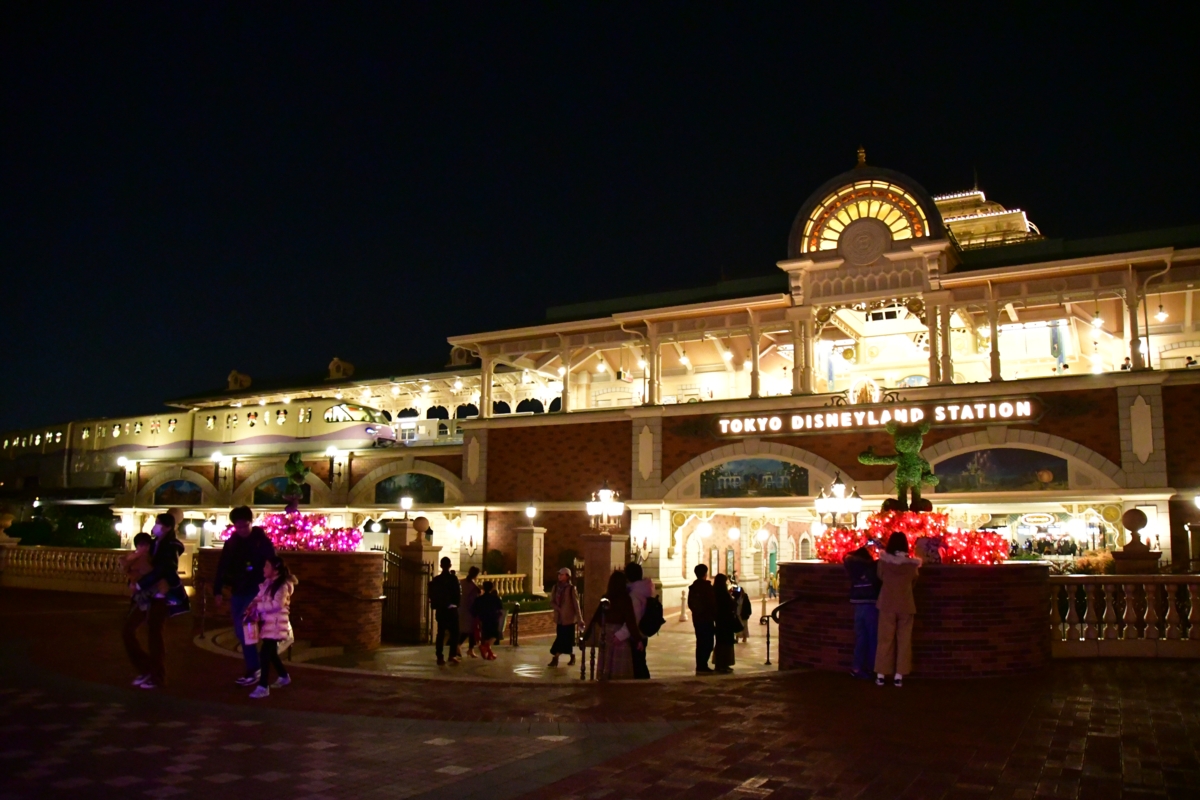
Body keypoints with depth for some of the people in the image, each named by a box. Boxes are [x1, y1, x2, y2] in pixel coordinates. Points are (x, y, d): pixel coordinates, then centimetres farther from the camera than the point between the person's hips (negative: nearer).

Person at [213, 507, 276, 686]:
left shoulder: (262, 541, -7)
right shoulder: (231, 543, 7)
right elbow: (222, 567, 10)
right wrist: (217, 590, 4)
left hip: (255, 593, -6)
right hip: (237, 593, 6)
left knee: (244, 629, -13)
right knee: (241, 632, 7)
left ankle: (253, 670, -5)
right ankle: (252, 668, 18)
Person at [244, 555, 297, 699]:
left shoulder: (283, 585, -16)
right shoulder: (267, 583, 10)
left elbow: (277, 604, -22)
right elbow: (259, 598, 11)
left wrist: (258, 606, -21)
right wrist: (252, 607, -8)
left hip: (276, 624, -9)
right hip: (267, 622, 9)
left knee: (265, 654, -11)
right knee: (271, 652, 17)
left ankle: (263, 687, -7)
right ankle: (284, 677, 35)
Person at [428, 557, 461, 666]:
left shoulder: (436, 580, 4)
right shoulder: (453, 578, -9)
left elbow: (432, 595, 7)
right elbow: (458, 594, -10)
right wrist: (457, 604, 6)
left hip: (440, 610, 4)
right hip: (451, 609, -4)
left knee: (441, 634, 7)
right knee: (454, 632, 4)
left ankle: (440, 657, 4)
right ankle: (452, 655, -7)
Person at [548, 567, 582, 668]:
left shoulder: (571, 588, -10)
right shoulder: (556, 587, 4)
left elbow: (576, 605, -10)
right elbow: (552, 602, 5)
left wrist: (579, 619, -12)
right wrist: (558, 609, -14)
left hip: (569, 618, -5)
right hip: (559, 618, 5)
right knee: (562, 639, 7)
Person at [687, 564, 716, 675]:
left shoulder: (693, 587, 8)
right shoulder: (707, 586, -14)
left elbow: (690, 604, 12)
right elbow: (712, 603, -13)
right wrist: (715, 615, -2)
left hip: (696, 618, 8)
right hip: (707, 618, -8)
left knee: (700, 642, 13)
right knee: (708, 643, -4)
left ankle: (700, 666, 15)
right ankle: (702, 666, -8)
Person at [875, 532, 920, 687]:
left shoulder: (883, 562, -9)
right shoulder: (912, 564, -7)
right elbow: (914, 582, 9)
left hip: (887, 604, 0)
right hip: (906, 605, 0)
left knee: (885, 639, 6)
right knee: (904, 640, 8)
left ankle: (881, 675, 8)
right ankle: (899, 676, 6)